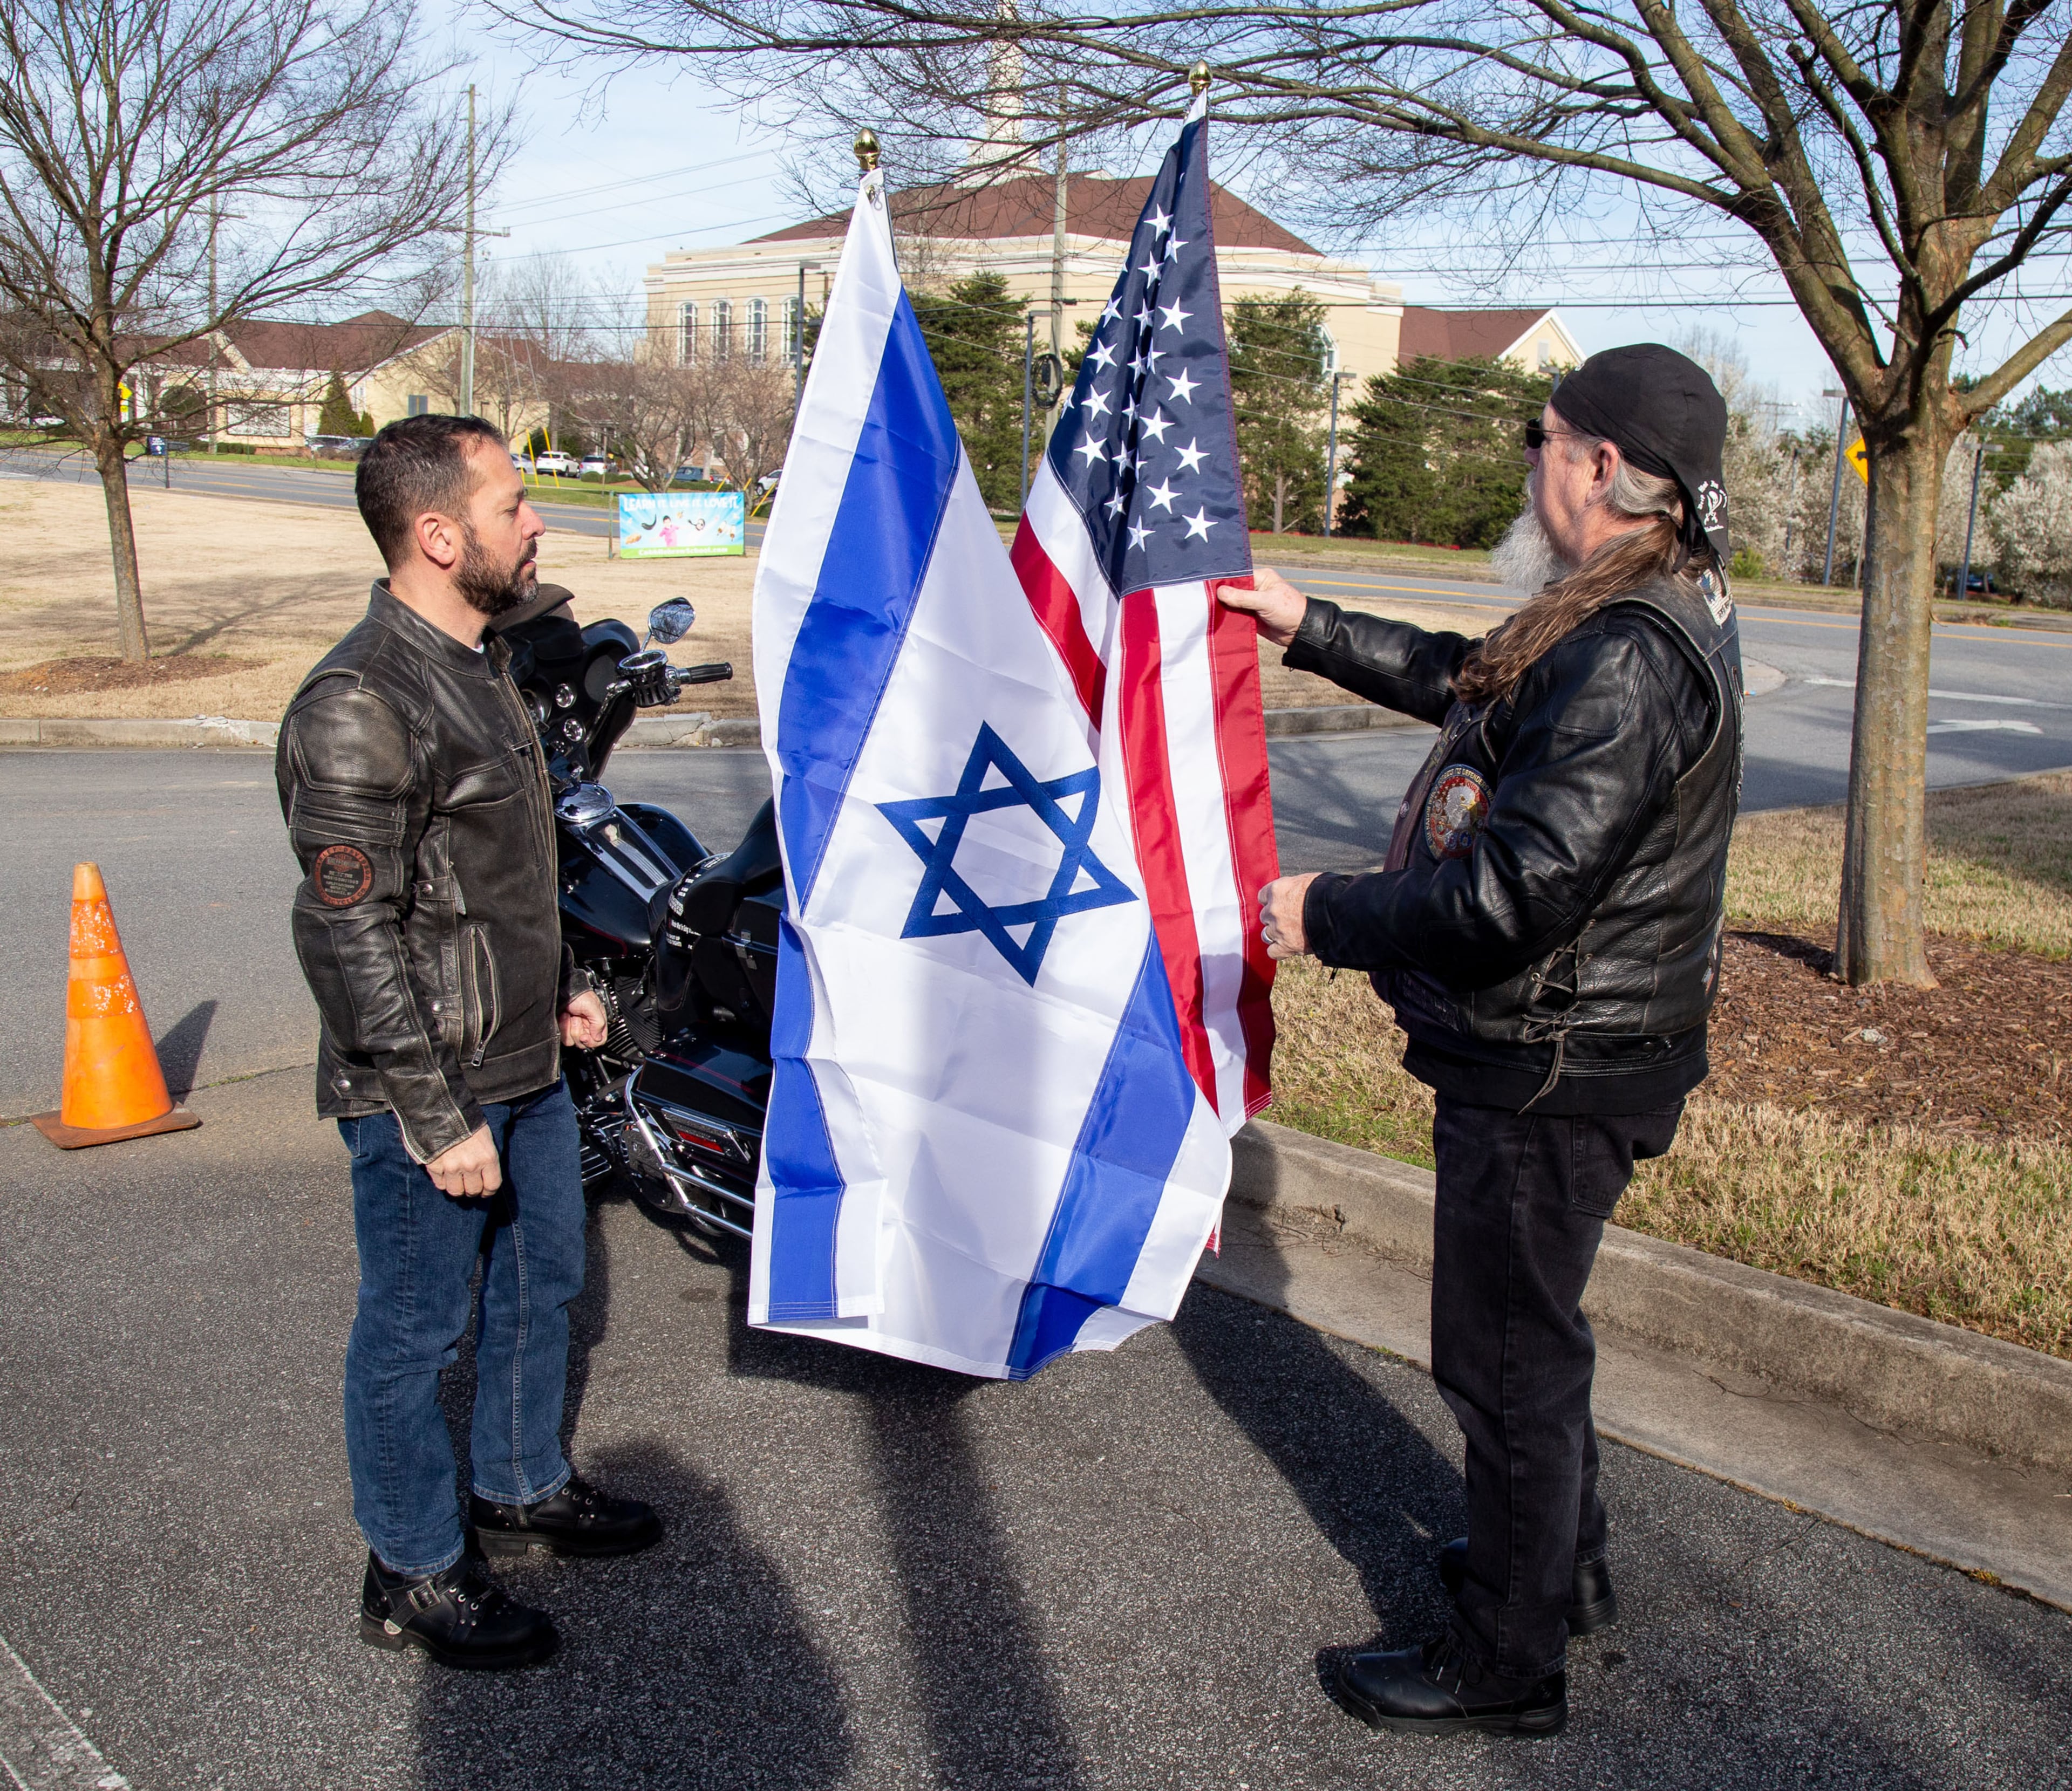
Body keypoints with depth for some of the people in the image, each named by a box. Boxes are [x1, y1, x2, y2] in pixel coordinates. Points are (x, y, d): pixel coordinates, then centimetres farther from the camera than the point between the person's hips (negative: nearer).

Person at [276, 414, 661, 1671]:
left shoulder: (478, 661, 9)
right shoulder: (360, 706, -23)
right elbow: (348, 935, -24)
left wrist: (563, 982, 21)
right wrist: (437, 1121, -23)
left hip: (526, 1061, 10)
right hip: (428, 1091, -9)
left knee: (543, 1281, 23)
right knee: (417, 1330, 7)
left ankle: (524, 1488, 43)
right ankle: (416, 1577, 24)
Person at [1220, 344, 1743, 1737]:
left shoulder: (1630, 663, -27)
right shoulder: (1644, 614, 7)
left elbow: (1516, 892, -31)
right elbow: (1467, 682, 24)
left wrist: (1325, 917, -20)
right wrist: (1313, 629, 25)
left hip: (1550, 1072, -11)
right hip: (1552, 1047, 11)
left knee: (1505, 1355, 4)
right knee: (1529, 1329, 25)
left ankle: (1509, 1662, 21)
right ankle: (1566, 1565, 45)